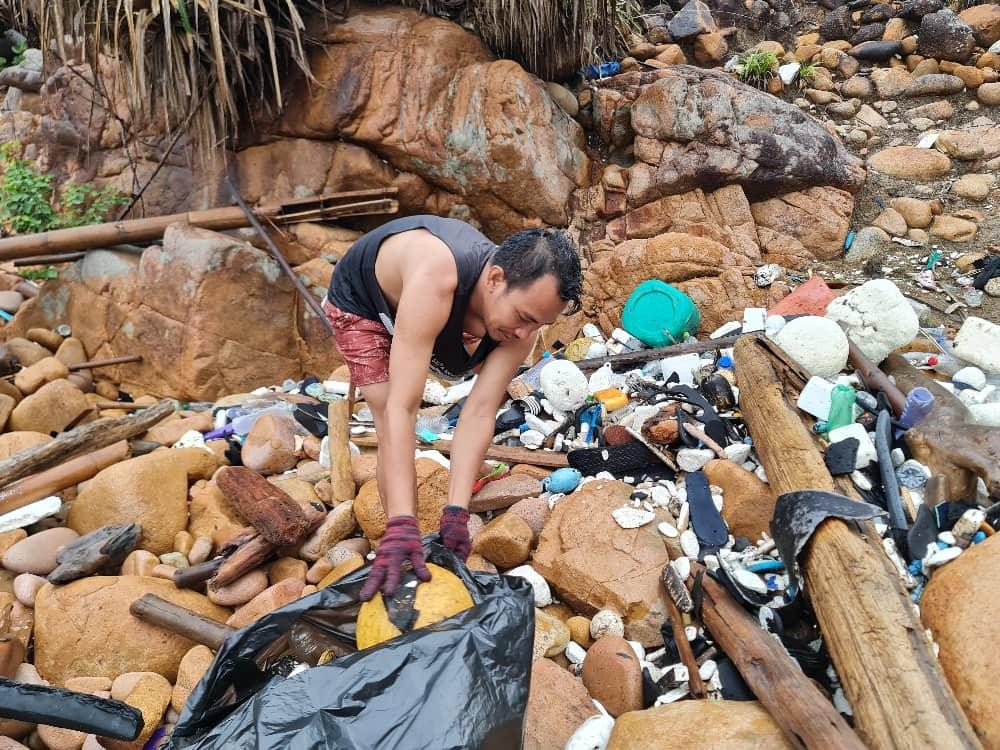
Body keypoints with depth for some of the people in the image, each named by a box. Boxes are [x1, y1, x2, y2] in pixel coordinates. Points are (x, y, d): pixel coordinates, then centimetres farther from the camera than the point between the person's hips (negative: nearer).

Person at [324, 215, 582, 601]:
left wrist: (456, 513, -37)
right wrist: (401, 526, -54)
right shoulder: (435, 281, -47)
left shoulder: (522, 299, -28)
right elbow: (401, 408, -50)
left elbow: (479, 412, -30)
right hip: (360, 303, -5)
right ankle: (401, 542, -2)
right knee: (393, 433, -16)